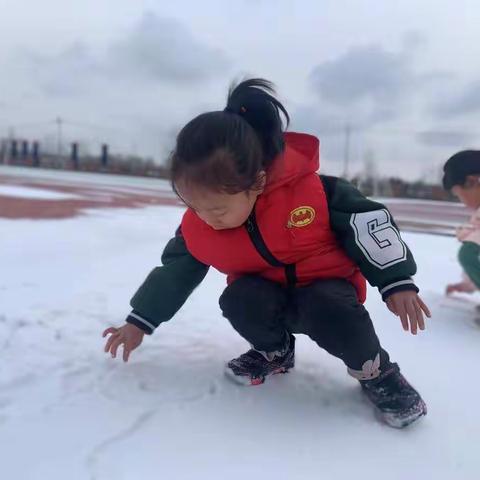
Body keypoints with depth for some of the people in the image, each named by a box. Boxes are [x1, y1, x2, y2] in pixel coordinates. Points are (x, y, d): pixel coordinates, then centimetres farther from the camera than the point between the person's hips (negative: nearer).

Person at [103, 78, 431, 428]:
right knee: (238, 301, -29)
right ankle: (275, 351, 4)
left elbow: (368, 223, -16)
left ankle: (376, 372, -4)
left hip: (326, 286, -3)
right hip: (265, 296, 3)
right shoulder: (198, 224, -15)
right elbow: (177, 269, 0)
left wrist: (396, 281, -16)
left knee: (329, 312, -36)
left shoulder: (309, 189, -28)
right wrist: (140, 321, 4)